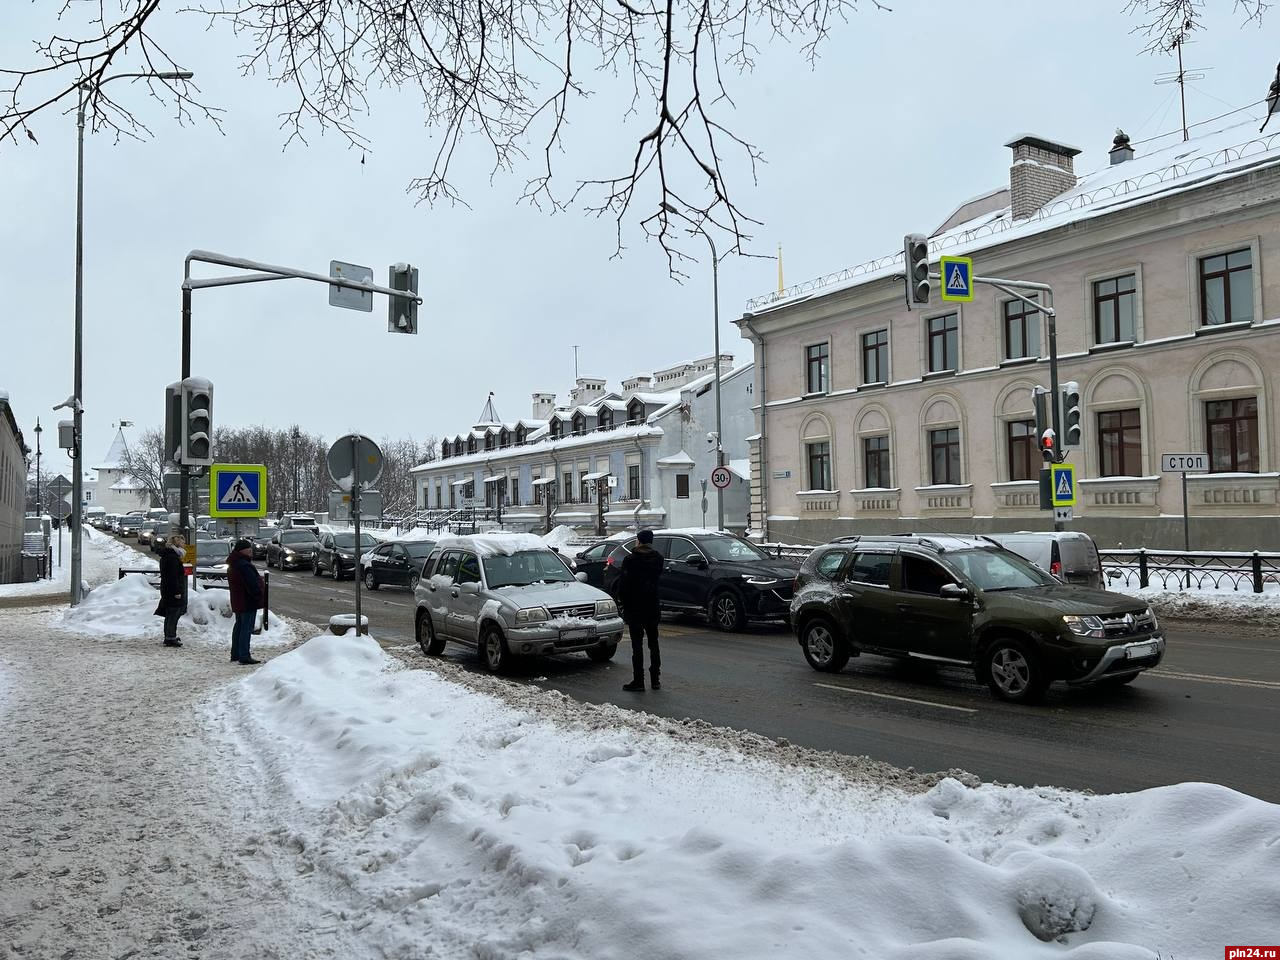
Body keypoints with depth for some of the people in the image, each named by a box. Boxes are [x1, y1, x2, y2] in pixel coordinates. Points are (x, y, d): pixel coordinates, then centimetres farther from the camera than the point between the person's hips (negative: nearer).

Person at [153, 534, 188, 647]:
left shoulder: (166, 556, 16)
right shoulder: (172, 557, -17)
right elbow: (173, 577, -22)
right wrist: (177, 592, -21)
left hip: (166, 590, 11)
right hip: (173, 591, -10)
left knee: (170, 615, 17)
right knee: (173, 615, -6)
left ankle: (169, 637, 25)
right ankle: (171, 638, -3)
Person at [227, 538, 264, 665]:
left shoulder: (233, 565, 13)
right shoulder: (244, 565, -22)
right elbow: (253, 585, -24)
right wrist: (259, 596, -13)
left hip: (237, 601, 11)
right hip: (248, 602, -11)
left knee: (239, 626, 18)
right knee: (246, 628, -7)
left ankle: (235, 655, 25)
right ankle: (244, 656, -7)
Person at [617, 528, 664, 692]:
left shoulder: (630, 560, -13)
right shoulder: (658, 558, 2)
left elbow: (623, 584, -11)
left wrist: (624, 604, 1)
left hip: (635, 608, -5)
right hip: (652, 606, 5)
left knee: (637, 644, -2)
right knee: (653, 643, 13)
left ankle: (638, 681, -2)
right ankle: (655, 680, 17)